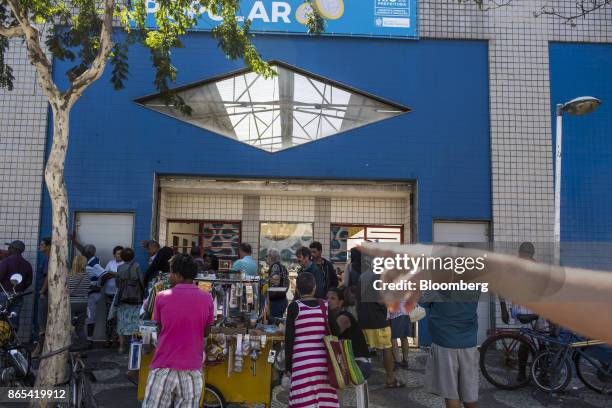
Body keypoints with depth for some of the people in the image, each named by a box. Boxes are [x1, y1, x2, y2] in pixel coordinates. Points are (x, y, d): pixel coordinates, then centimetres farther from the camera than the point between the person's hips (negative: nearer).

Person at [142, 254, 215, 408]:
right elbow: (205, 332, 6)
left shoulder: (162, 297, -8)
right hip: (193, 367, 1)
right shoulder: (207, 299, -6)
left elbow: (160, 328, 7)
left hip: (164, 366, -1)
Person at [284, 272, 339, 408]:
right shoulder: (325, 305, 3)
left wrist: (288, 364, 3)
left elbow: (289, 337, -4)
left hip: (302, 360, -3)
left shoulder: (295, 306, -5)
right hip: (324, 360, 3)